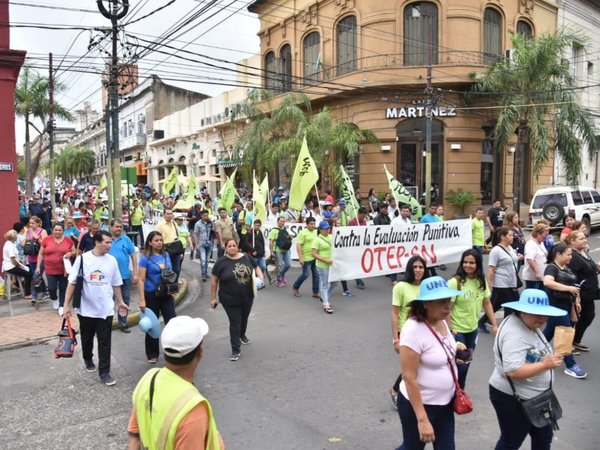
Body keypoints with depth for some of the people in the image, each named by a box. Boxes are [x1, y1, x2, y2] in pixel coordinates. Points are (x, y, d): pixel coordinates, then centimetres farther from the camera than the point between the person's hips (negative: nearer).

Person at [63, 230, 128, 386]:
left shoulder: (112, 260, -2)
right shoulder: (82, 259, -9)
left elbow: (116, 284, 9)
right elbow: (72, 283, -7)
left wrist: (120, 302, 12)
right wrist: (67, 304, -9)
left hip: (106, 309, 1)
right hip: (86, 309, -1)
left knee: (105, 342, 2)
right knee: (87, 339, 19)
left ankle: (104, 372, 10)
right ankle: (88, 360, 44)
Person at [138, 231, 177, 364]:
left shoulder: (166, 255, 3)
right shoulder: (145, 258, -12)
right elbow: (140, 280, -14)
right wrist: (142, 300, -18)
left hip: (166, 293, 4)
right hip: (151, 294, -4)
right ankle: (152, 355, 24)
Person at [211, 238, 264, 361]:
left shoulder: (247, 257, -3)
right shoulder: (221, 262, -12)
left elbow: (256, 267, 11)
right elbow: (214, 280, -6)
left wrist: (261, 277, -9)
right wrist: (213, 298, -5)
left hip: (247, 297, 4)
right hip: (230, 299, -4)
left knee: (244, 319, 22)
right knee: (235, 323, -2)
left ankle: (242, 335, 51)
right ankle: (236, 350, 7)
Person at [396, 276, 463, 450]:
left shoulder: (441, 321, -3)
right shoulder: (413, 330, -27)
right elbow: (409, 378, -25)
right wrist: (422, 420, -24)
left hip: (445, 402, 7)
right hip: (419, 404, -7)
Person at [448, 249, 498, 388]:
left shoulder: (482, 281, -1)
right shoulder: (455, 282, -19)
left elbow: (487, 304, 8)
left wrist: (495, 325, 6)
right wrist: (449, 330, -18)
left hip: (473, 329, 6)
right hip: (457, 330, -6)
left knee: (466, 362, 18)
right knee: (460, 363, 0)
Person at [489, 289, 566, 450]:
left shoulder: (528, 324, 2)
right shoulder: (515, 334, -29)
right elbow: (513, 370, -36)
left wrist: (550, 357, 3)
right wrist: (545, 365, -32)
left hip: (534, 396, 10)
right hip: (513, 399, -10)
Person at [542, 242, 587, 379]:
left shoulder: (567, 269, 14)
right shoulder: (551, 268, -13)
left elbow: (573, 286, 24)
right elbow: (547, 282, -32)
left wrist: (577, 301, 12)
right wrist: (568, 288, -29)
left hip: (567, 306, 9)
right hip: (556, 307, -9)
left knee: (550, 332, 16)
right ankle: (571, 366, 2)